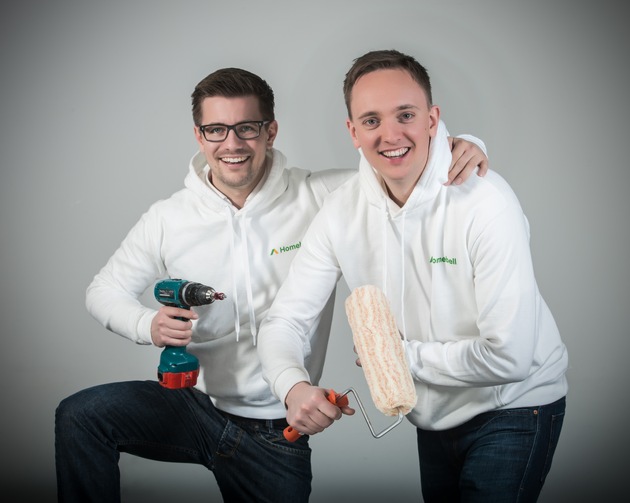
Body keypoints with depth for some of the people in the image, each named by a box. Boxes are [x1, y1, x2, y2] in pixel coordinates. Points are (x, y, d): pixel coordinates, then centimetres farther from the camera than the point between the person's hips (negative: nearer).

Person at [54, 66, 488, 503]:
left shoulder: (321, 197, -8)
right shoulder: (166, 219, -3)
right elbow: (105, 290, 7)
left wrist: (456, 145, -27)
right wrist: (149, 326, -15)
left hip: (278, 434, 0)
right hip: (194, 405, 1)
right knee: (80, 417, -18)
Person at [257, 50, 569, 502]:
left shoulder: (486, 203, -27)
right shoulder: (343, 211, -11)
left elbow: (508, 358, -29)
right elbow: (285, 321, -9)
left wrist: (400, 355, -17)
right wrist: (294, 386, -30)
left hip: (513, 408, -5)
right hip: (436, 415, 5)